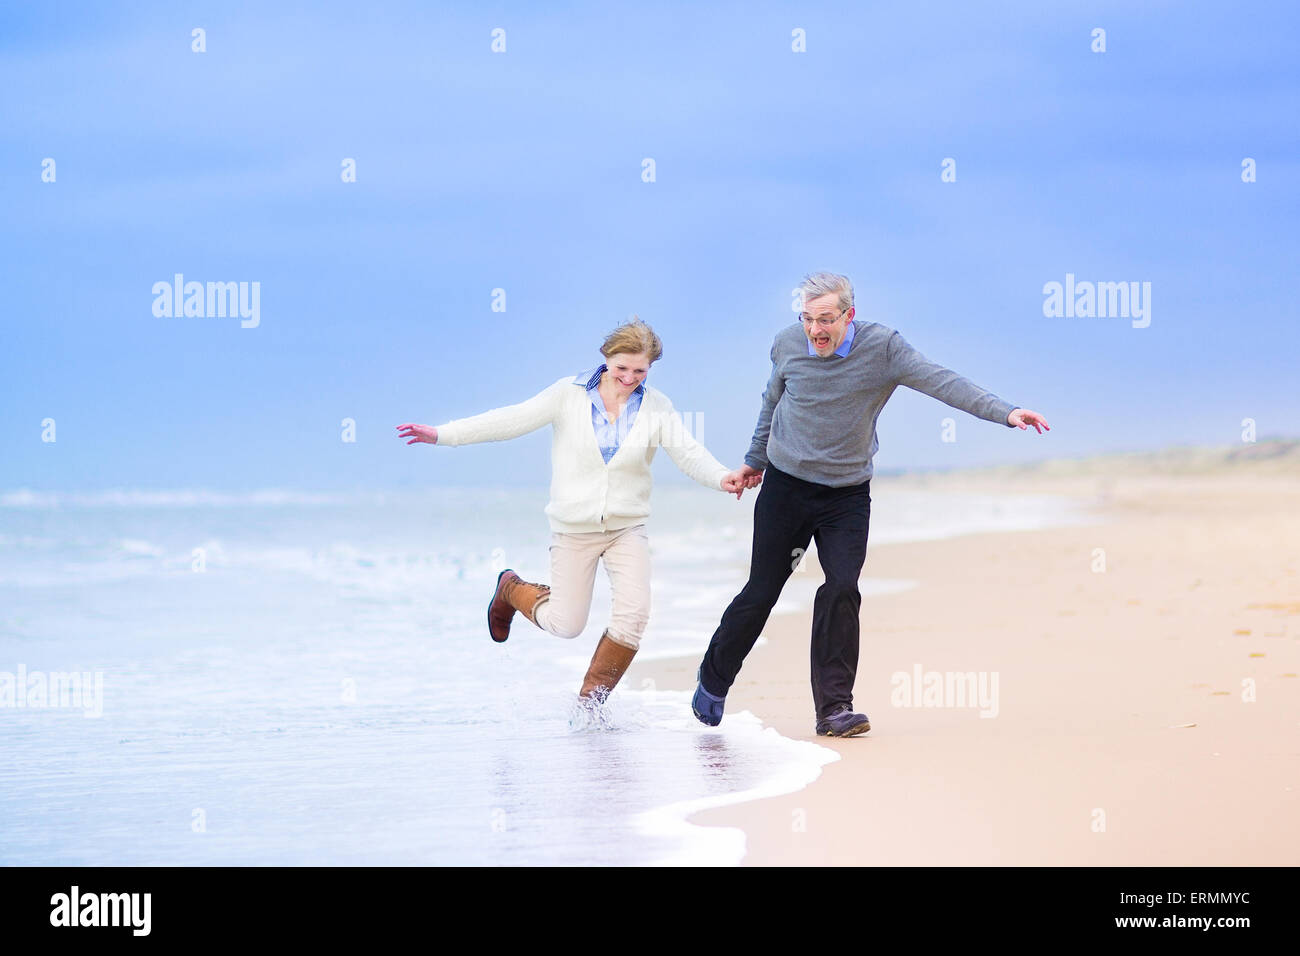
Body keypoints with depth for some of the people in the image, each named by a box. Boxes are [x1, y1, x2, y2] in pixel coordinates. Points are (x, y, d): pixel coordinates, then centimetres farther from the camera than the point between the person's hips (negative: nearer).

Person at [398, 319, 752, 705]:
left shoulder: (657, 408, -4)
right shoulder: (570, 394, -8)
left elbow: (690, 453, -10)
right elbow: (513, 420, -10)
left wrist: (722, 477, -32)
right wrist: (442, 434, -16)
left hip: (627, 528, 2)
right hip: (573, 528, -2)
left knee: (634, 613, -16)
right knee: (566, 625, 4)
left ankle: (591, 701, 3)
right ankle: (512, 589, 38)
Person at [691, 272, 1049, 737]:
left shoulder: (881, 346, -12)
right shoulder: (787, 343, -5)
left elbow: (939, 380, -21)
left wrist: (1003, 411, -33)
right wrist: (755, 460, 26)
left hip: (848, 494, -1)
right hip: (785, 486, 1)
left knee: (842, 590, -16)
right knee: (761, 593, 4)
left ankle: (834, 707, -9)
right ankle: (713, 677, 27)